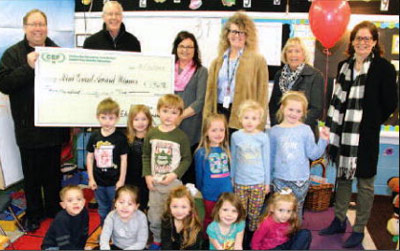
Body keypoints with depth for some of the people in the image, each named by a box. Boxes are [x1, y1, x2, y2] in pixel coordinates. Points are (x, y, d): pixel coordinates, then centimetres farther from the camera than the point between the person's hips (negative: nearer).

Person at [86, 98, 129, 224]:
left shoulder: (120, 138, -11)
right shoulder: (94, 137, -1)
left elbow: (123, 159, -7)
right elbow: (90, 157, 5)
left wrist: (121, 181, -7)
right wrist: (91, 178, 3)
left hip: (114, 182, -4)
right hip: (98, 182, 4)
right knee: (103, 210, 19)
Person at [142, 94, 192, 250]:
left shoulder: (181, 136, -7)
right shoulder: (151, 134, 2)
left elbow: (187, 159, -4)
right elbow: (146, 156, 9)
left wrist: (174, 174, -15)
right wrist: (147, 175, -1)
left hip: (174, 182, -3)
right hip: (154, 183, 3)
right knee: (154, 217, 11)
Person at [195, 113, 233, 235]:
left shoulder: (226, 150, 1)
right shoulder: (201, 152, -12)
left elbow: (230, 169, 10)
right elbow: (199, 174, -2)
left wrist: (231, 186, 11)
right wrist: (200, 191, 6)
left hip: (227, 193, 3)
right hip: (210, 194, -3)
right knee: (209, 220, 17)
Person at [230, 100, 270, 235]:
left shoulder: (263, 137, -4)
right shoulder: (236, 136, -2)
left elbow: (266, 161, 2)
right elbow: (233, 159, 8)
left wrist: (267, 182, 6)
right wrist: (231, 179, 12)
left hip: (258, 183, -1)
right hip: (240, 182, 1)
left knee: (255, 214, 7)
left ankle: (253, 235, 26)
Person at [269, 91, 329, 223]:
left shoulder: (305, 130, -3)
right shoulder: (275, 131, 0)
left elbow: (312, 154, -5)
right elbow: (271, 156, 7)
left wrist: (323, 140, -17)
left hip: (300, 180, -1)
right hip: (280, 179, 1)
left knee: (297, 210, 12)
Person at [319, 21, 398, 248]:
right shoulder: (344, 66, 8)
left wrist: (372, 122, -2)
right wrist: (333, 127, 8)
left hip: (366, 135, -5)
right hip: (344, 132, 5)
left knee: (365, 182, 6)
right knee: (342, 177, 16)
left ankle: (359, 230, 19)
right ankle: (339, 221, 32)